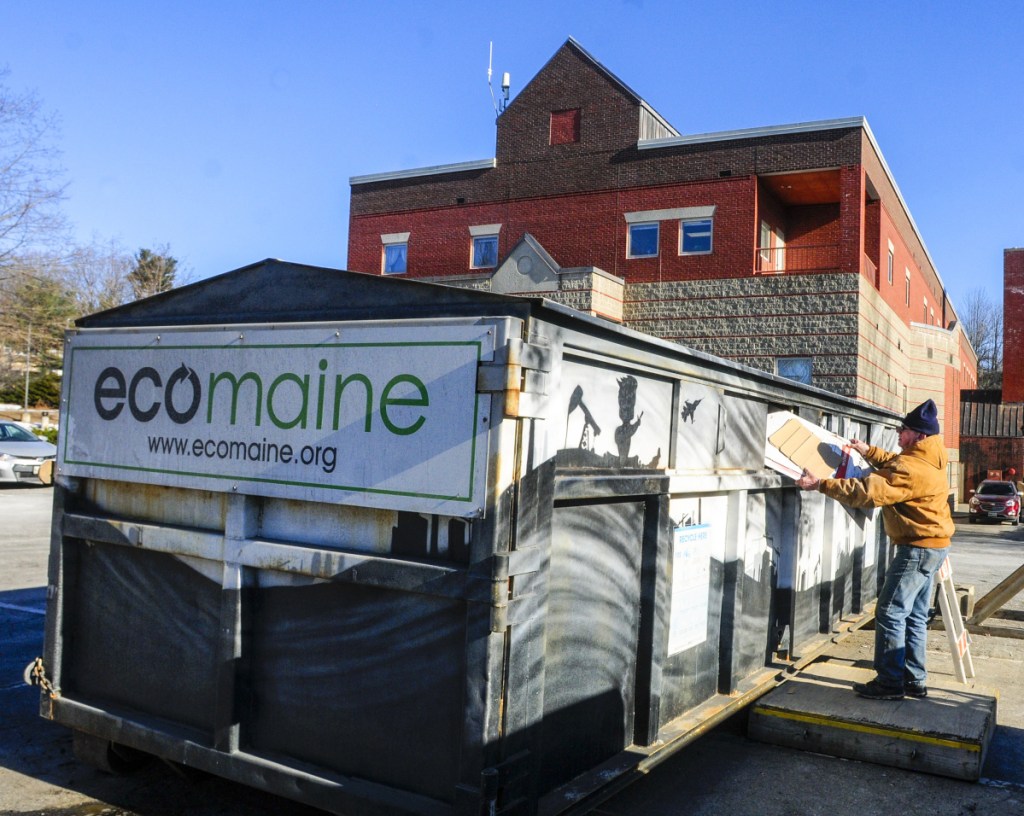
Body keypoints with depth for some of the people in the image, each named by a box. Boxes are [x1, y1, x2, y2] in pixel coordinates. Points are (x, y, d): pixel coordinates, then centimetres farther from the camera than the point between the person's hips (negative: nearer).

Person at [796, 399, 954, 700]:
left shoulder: (912, 468, -23)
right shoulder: (926, 461, 10)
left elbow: (868, 492, -31)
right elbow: (893, 465, 31)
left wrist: (820, 484, -29)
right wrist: (868, 451, 19)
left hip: (918, 548, -11)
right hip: (932, 545, 11)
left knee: (890, 612, -6)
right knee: (914, 616, 15)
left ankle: (890, 683, -2)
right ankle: (914, 681, 21)